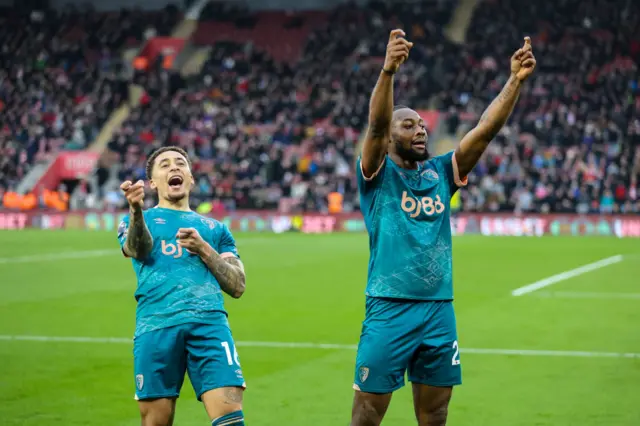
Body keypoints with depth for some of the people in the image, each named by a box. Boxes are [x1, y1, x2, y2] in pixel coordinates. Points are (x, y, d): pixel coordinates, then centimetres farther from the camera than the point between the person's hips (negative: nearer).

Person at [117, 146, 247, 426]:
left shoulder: (214, 228, 27)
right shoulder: (141, 220, 22)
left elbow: (237, 287, 17)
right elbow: (137, 248, -4)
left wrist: (204, 250, 2)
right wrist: (136, 211, -25)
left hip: (210, 321, 1)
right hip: (156, 324, -1)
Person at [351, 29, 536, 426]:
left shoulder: (440, 173, 11)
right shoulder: (378, 174, -1)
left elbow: (486, 129, 2)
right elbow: (376, 125, -19)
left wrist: (515, 81, -10)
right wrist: (388, 71, -35)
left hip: (440, 310, 5)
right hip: (389, 309, -5)